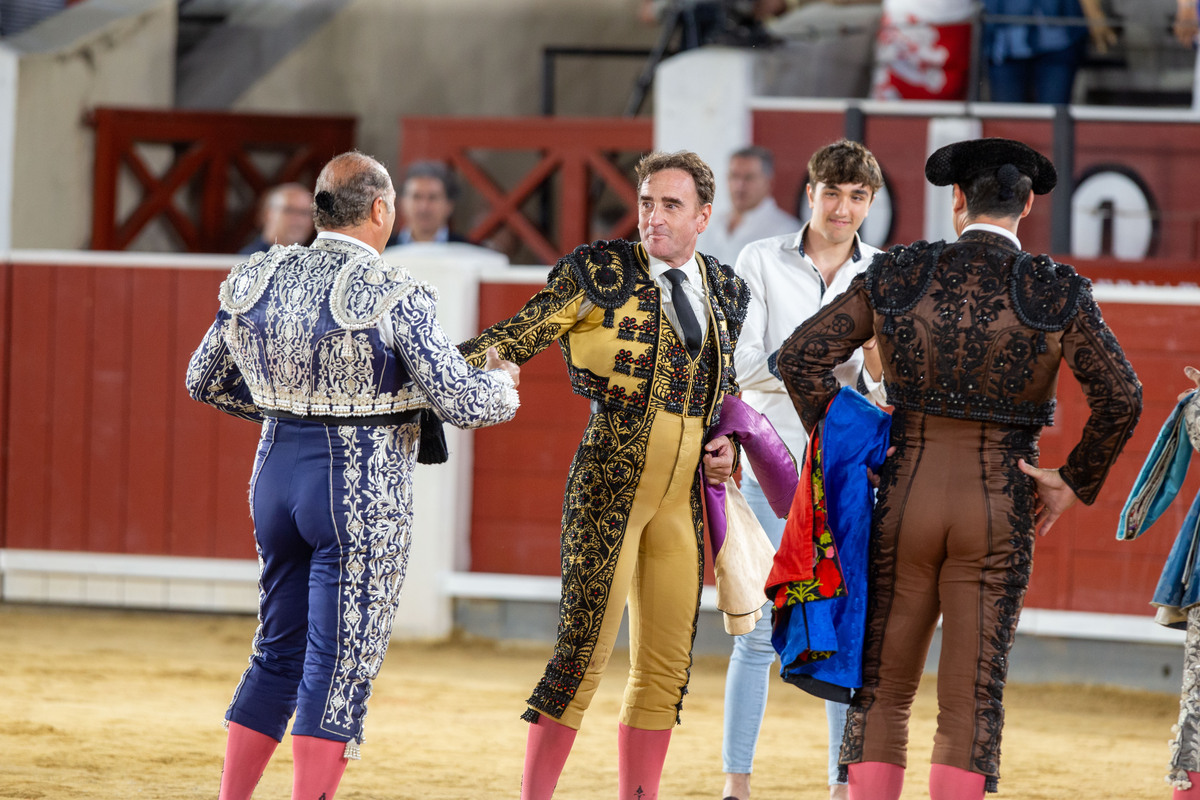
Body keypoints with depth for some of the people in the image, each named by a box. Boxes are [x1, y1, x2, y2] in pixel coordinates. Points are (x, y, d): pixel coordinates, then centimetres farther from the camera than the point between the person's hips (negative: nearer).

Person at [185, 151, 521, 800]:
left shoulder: (257, 281, 4)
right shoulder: (394, 296, -14)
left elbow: (206, 380, 17)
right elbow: (462, 404, -14)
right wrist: (503, 382, 8)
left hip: (277, 478, 6)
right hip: (362, 497, -6)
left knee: (277, 654, 18)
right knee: (340, 668, -1)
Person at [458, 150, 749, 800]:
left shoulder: (724, 291, 12)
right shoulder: (600, 272, -4)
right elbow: (518, 337, -8)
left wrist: (725, 445, 6)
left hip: (685, 495, 6)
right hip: (611, 481, -6)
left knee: (666, 666, 7)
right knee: (583, 649, -10)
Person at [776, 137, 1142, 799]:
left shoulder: (897, 277, 0)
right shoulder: (1057, 294, -4)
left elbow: (801, 354, -4)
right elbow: (1120, 398, -11)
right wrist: (1074, 484, 1)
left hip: (903, 499, 1)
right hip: (999, 513, -1)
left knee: (882, 692, 10)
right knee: (972, 702, 2)